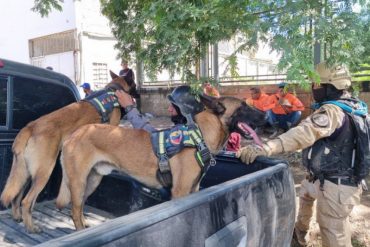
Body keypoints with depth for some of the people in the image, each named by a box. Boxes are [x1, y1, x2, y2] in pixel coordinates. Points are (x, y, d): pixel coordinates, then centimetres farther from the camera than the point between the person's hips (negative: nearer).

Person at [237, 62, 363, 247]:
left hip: (336, 185, -11)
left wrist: (265, 148, -53)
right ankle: (300, 232, 51)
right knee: (305, 190, 34)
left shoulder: (332, 111, -25)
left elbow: (304, 133, -42)